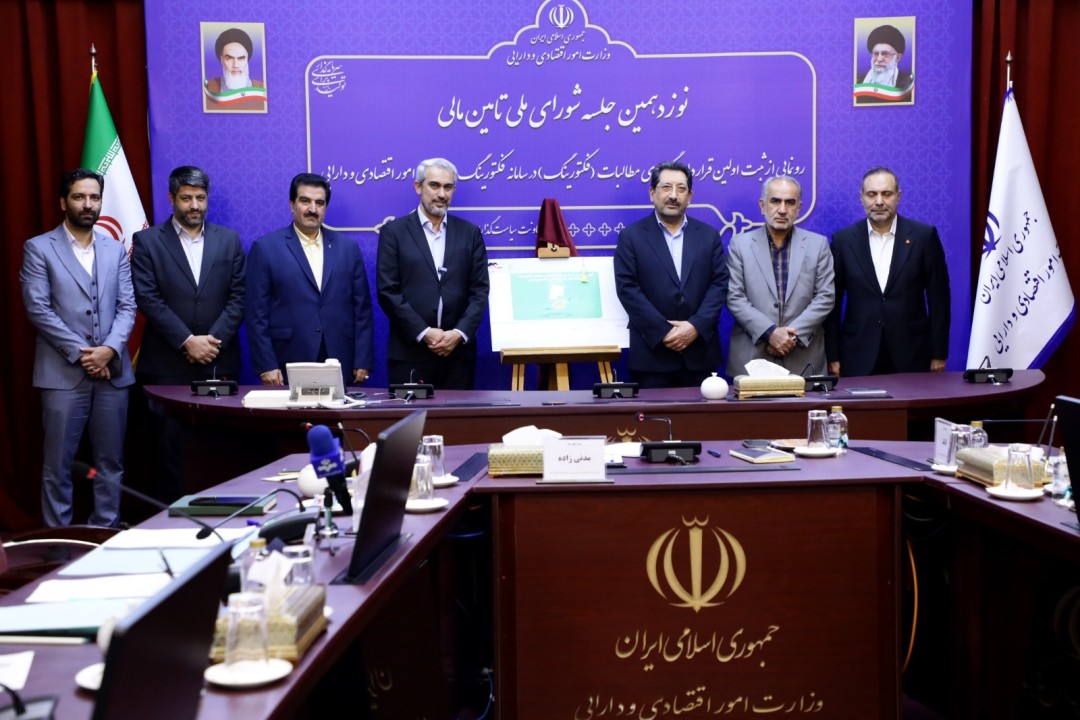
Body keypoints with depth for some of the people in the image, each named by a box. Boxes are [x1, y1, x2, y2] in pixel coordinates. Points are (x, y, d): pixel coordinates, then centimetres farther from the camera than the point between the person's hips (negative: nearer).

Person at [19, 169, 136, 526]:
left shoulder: (116, 250, 13)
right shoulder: (39, 248, 2)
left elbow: (127, 307, 6)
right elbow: (38, 309, -6)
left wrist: (110, 349, -11)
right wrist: (80, 353, -13)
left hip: (113, 371, 3)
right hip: (63, 373, -3)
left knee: (111, 461, 8)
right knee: (58, 464, 3)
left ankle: (108, 530, 19)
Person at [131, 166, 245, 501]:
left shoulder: (229, 240, 10)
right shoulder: (147, 241, 4)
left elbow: (238, 296, 4)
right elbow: (148, 298, -5)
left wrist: (213, 340, -8)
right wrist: (188, 341, -12)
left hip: (220, 362, 2)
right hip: (168, 364, -1)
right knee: (171, 445, 2)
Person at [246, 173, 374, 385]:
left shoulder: (348, 247, 10)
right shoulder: (265, 248, 2)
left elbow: (362, 308, 9)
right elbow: (256, 312, -1)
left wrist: (363, 361, 2)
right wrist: (265, 366, -7)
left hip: (341, 368, 2)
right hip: (287, 370, -2)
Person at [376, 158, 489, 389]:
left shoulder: (470, 233, 10)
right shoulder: (394, 231, 3)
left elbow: (479, 290, 5)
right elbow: (388, 292, -4)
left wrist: (459, 333, -9)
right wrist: (424, 332, -12)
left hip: (458, 351, 2)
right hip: (409, 352, -2)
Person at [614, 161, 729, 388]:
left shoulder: (709, 235, 11)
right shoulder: (631, 236, 3)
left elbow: (720, 283, 4)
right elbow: (628, 288, -6)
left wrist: (696, 326, -11)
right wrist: (664, 332, -13)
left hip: (700, 353, 3)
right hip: (652, 353, -2)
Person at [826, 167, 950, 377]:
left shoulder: (924, 236, 1)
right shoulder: (843, 240, 3)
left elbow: (939, 299, 2)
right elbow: (833, 303, 4)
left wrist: (938, 354, 0)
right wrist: (833, 357, 0)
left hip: (912, 356, 0)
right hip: (858, 358, 0)